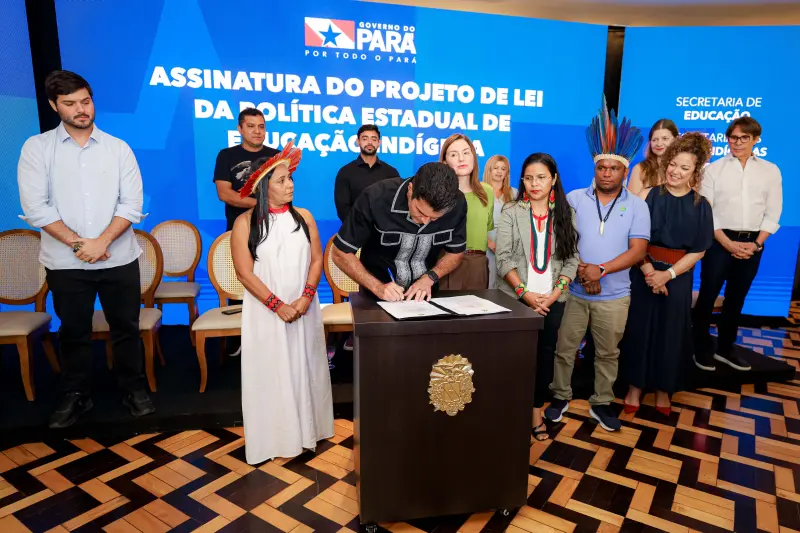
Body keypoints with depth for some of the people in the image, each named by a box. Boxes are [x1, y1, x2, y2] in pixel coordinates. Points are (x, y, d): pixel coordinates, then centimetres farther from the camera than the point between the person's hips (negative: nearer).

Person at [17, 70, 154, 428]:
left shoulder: (118, 148, 3)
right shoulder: (37, 148, 2)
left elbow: (132, 205, -4)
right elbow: (35, 208, -6)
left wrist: (102, 242, -14)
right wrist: (79, 244, -13)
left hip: (119, 259, 0)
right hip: (65, 262, 0)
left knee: (126, 327, 9)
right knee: (73, 331, 12)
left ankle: (133, 389, 26)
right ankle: (75, 396, 29)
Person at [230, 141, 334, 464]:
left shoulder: (303, 217, 3)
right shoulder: (245, 223, -6)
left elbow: (316, 259, 2)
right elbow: (244, 273, -10)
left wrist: (306, 297, -12)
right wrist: (277, 305, -15)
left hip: (303, 309, 3)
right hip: (265, 312, -2)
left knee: (304, 368, 11)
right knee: (270, 372, 5)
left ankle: (306, 429, 28)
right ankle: (274, 438, 19)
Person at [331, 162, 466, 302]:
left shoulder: (457, 204, -15)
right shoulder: (376, 198, -23)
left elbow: (456, 252, 1)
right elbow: (341, 254, -14)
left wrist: (429, 279, -14)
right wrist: (377, 287, -24)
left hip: (425, 295, 2)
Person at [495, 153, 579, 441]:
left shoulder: (566, 214, 6)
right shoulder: (511, 212, -1)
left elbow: (572, 258, 2)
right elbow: (503, 258, -7)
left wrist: (554, 294, -10)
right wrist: (524, 292, -16)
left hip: (552, 299, 2)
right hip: (516, 297, -2)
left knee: (545, 352, 7)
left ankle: (536, 410, 22)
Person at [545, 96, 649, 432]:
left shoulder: (637, 206, 0)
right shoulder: (574, 199, -1)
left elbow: (638, 251, -7)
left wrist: (600, 269, -19)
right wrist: (580, 270, -17)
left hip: (614, 296, 1)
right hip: (573, 290, 0)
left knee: (608, 353, 14)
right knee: (564, 348, 8)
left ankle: (601, 403, 31)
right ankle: (561, 397, 27)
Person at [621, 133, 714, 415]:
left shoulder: (701, 206, -1)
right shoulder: (648, 195, -3)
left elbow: (699, 250, -3)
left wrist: (668, 274, -14)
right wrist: (647, 268, -17)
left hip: (677, 278, 1)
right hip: (642, 273, 0)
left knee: (670, 332, 10)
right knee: (638, 328, 5)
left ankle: (663, 389, 29)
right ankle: (635, 386, 22)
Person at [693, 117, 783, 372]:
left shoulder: (770, 171, 7)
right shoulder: (714, 169, -1)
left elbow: (772, 214, 5)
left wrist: (756, 244, -7)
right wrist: (728, 243, -12)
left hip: (752, 244, 3)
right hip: (720, 242, -3)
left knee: (736, 299, 13)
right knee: (708, 297, 1)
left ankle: (725, 348, 27)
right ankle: (701, 347, 17)